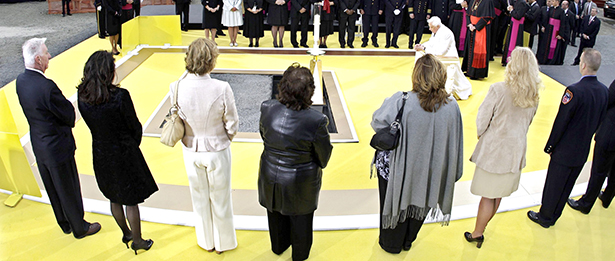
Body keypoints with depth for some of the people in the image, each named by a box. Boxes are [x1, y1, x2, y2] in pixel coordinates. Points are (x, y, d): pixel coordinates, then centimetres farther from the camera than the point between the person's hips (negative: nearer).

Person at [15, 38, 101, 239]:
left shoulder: (20, 80, -4)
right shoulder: (46, 86, -31)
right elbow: (70, 116, -21)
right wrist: (71, 108, 1)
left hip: (38, 145, 8)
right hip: (57, 147, -8)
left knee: (53, 189, 23)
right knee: (69, 191, 11)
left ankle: (65, 224, 42)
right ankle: (79, 228, 30)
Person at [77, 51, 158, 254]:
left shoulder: (82, 95, -10)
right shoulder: (120, 96, -26)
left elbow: (91, 123, 2)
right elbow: (135, 127, -14)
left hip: (99, 152, 6)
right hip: (123, 153, -5)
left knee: (114, 198, 24)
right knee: (131, 201, 13)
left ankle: (126, 234, 44)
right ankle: (137, 241, 30)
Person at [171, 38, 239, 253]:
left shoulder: (177, 87, -19)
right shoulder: (222, 89, -27)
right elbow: (232, 125, -14)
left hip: (191, 151, 3)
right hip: (217, 151, -3)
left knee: (200, 198, 24)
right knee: (220, 198, 20)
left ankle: (206, 241, 45)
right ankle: (222, 243, 41)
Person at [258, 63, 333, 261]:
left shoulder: (267, 108, -20)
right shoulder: (316, 120, -32)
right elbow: (324, 157, -17)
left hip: (271, 177, 4)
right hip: (300, 182, -3)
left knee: (276, 215, 30)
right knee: (300, 219, 24)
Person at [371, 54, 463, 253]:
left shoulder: (401, 102, -29)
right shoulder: (452, 107, -17)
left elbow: (377, 123, -15)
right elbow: (455, 144, -6)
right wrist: (449, 175, 9)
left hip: (400, 169, -3)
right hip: (429, 170, 3)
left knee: (397, 204, 21)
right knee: (419, 203, 27)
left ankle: (391, 244, 45)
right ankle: (408, 242, 52)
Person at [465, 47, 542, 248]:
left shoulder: (499, 90, -22)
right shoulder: (534, 94, -5)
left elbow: (482, 120, -14)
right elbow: (527, 122, 9)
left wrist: (481, 135, 6)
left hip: (494, 148, -5)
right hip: (517, 148, 5)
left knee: (488, 194, 7)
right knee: (498, 193, 21)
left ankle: (477, 233, 21)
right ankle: (483, 224, 41)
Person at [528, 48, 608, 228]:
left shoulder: (574, 90, -25)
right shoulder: (604, 91, -4)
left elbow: (561, 122, -20)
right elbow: (600, 121, 7)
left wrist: (550, 146, -9)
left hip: (565, 150, -6)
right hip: (583, 151, 7)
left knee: (553, 186, 11)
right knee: (567, 186, 20)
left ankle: (545, 217, 27)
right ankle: (553, 216, 37)